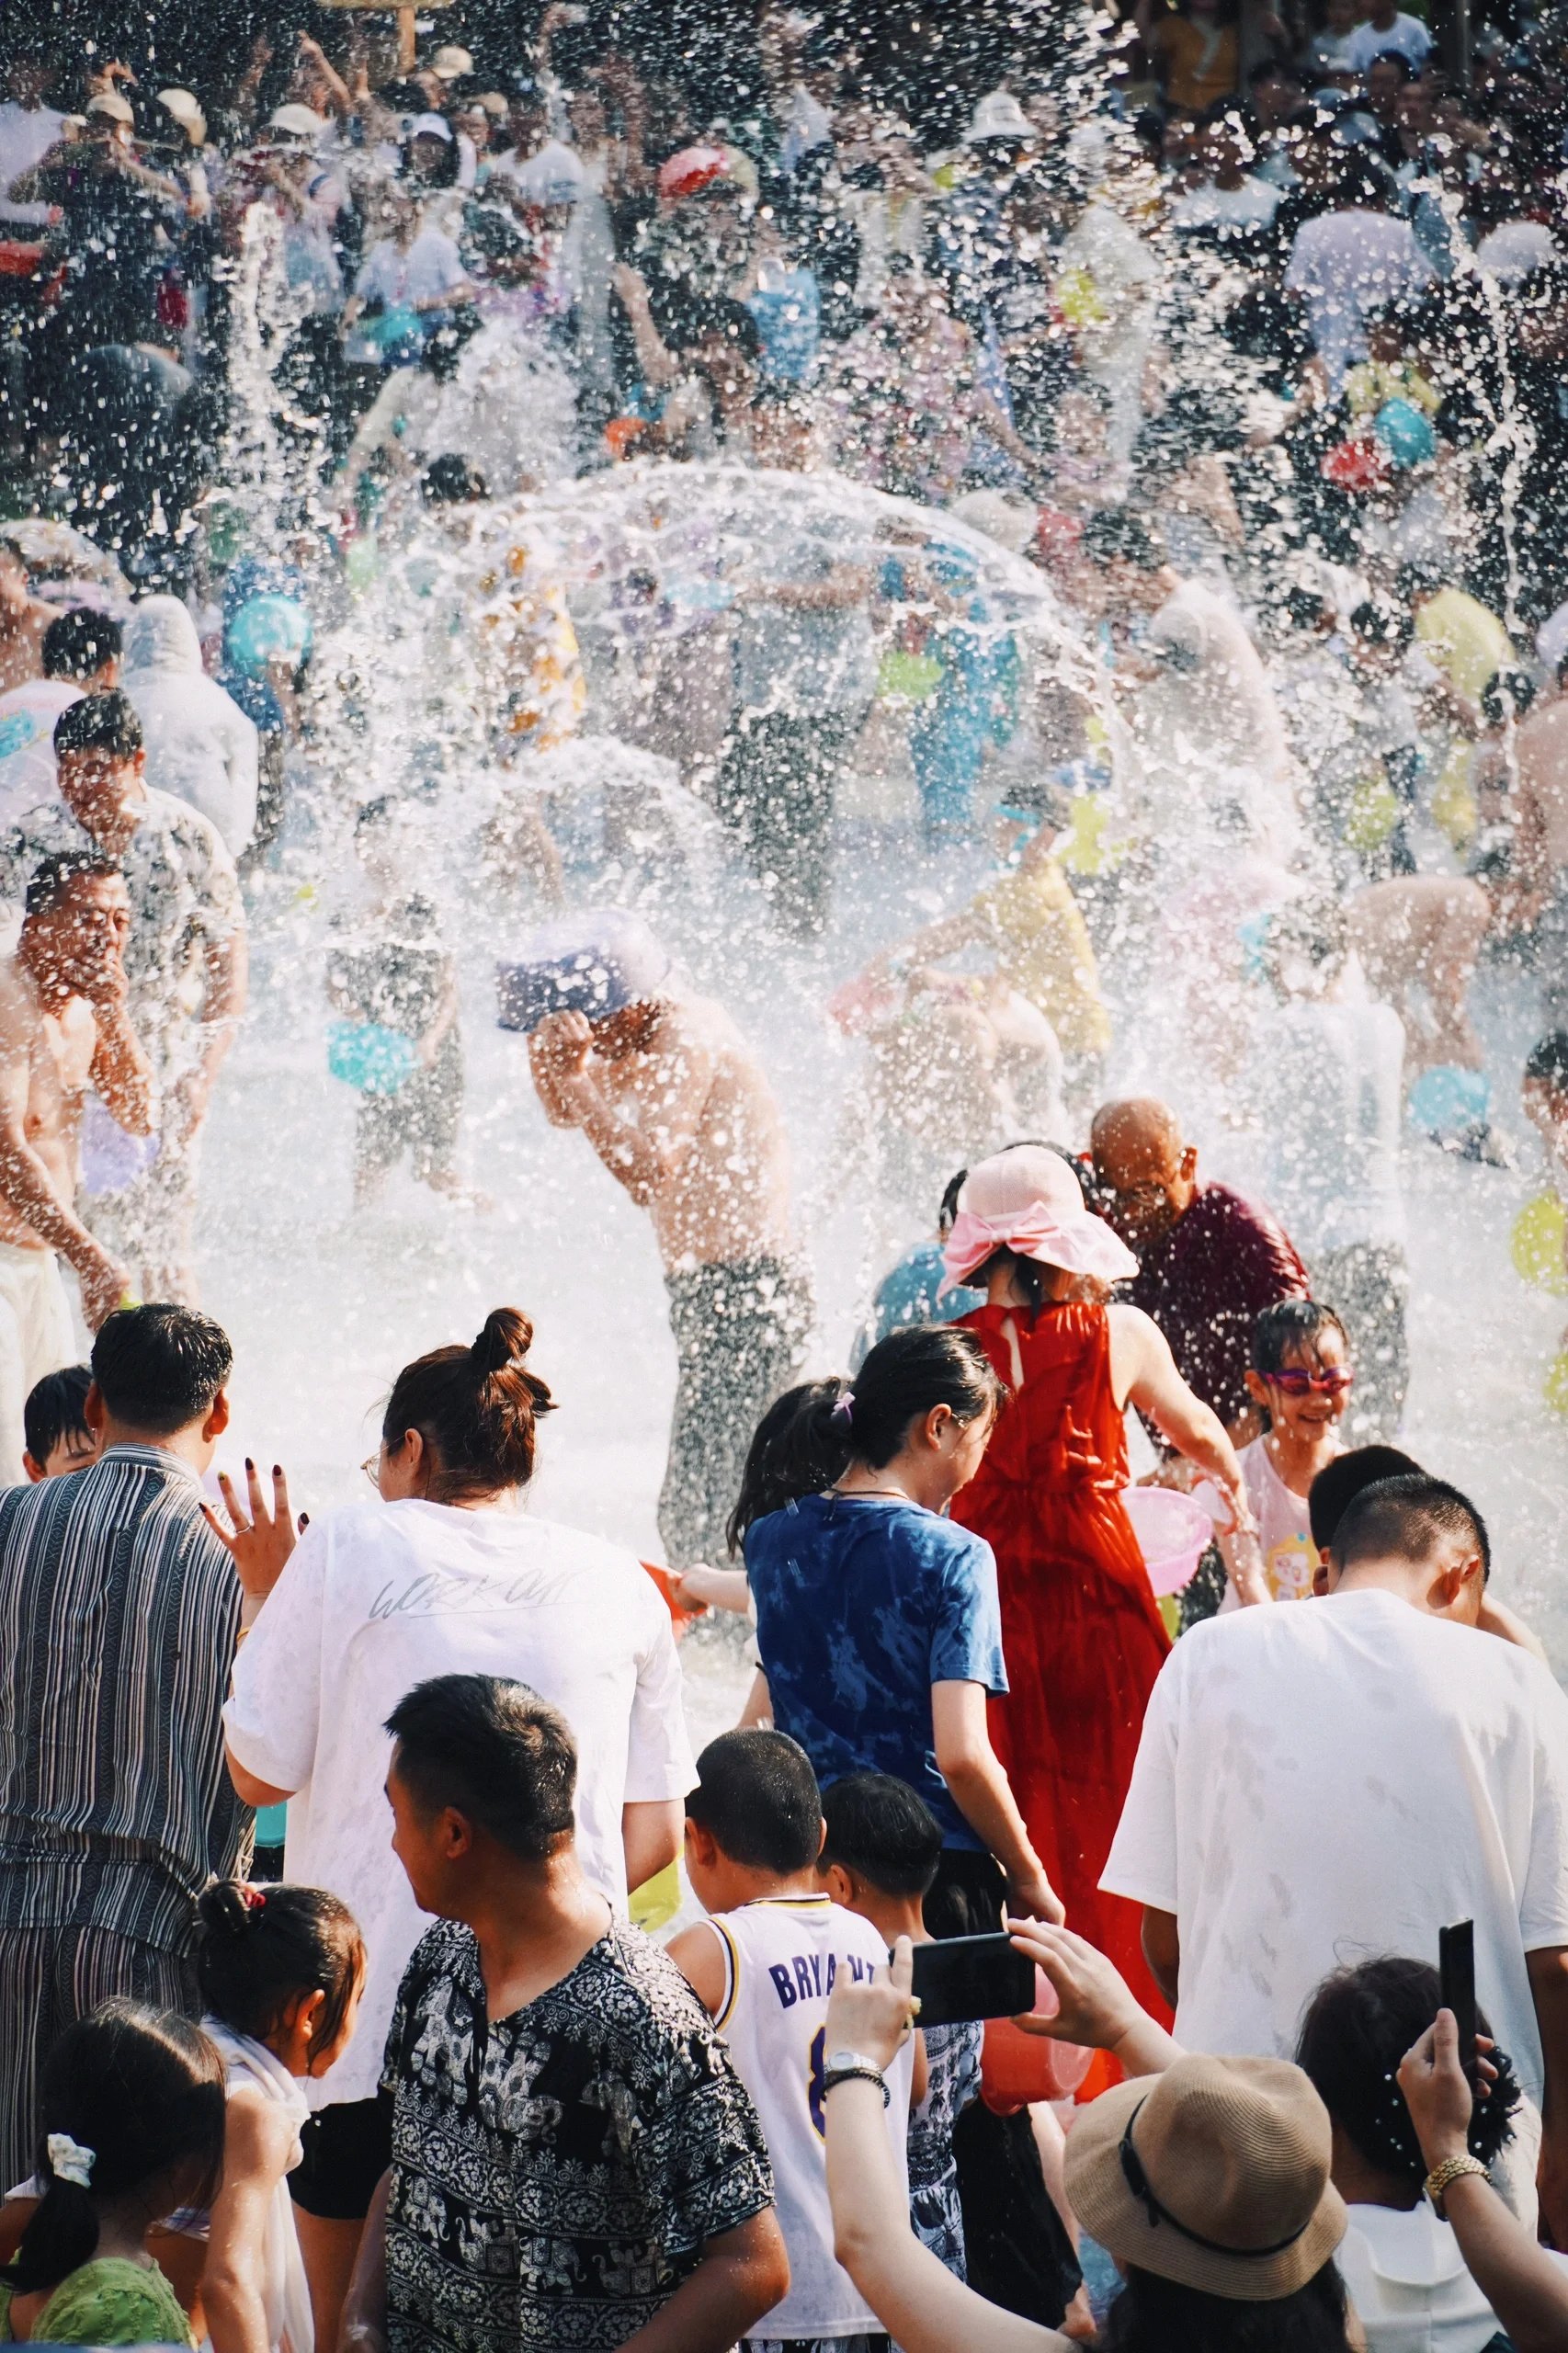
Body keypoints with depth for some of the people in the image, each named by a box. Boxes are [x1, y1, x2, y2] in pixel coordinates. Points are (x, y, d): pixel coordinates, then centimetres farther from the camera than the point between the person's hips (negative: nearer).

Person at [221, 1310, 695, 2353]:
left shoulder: (352, 1545, -1)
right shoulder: (619, 1585, 8)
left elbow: (259, 1772, 2)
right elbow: (657, 1830, 9)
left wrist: (266, 1595, 14)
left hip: (374, 1998, -3)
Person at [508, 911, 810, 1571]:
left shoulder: (688, 1040, -17)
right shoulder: (649, 1035, 12)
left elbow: (648, 1172, -28)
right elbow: (565, 1113, 25)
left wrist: (576, 1074, -27)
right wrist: (544, 1047, 7)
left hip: (747, 1294, -11)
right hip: (707, 1288, 11)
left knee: (700, 1514, -14)